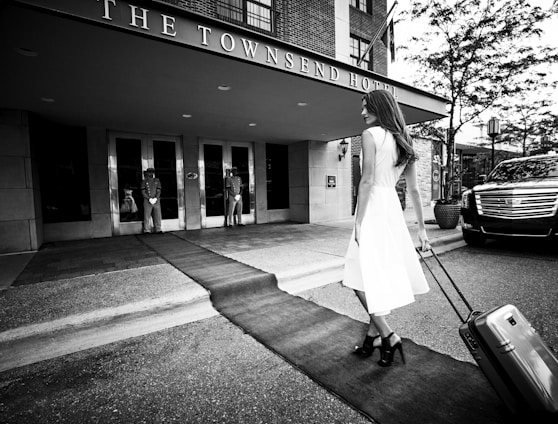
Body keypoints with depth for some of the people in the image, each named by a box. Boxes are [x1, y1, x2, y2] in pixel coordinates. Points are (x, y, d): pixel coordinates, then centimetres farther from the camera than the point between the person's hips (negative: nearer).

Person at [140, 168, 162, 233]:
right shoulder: (144, 181, 8)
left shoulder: (157, 181, 12)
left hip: (156, 201, 1)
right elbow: (143, 192, 0)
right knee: (147, 216, -3)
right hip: (147, 201, -1)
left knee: (158, 215, -1)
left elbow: (159, 191, 4)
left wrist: (155, 199, -10)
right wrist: (149, 199, -11)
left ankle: (158, 229, 4)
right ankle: (147, 230, 2)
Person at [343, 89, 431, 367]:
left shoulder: (370, 134, -6)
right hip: (393, 208, 9)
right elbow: (414, 190, 15)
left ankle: (388, 337, 5)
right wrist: (422, 229, 17)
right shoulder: (404, 141, 16)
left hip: (373, 209, -8)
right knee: (385, 276, 14)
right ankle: (373, 334, 27)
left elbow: (367, 180, -15)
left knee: (363, 278, 1)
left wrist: (358, 221, -12)